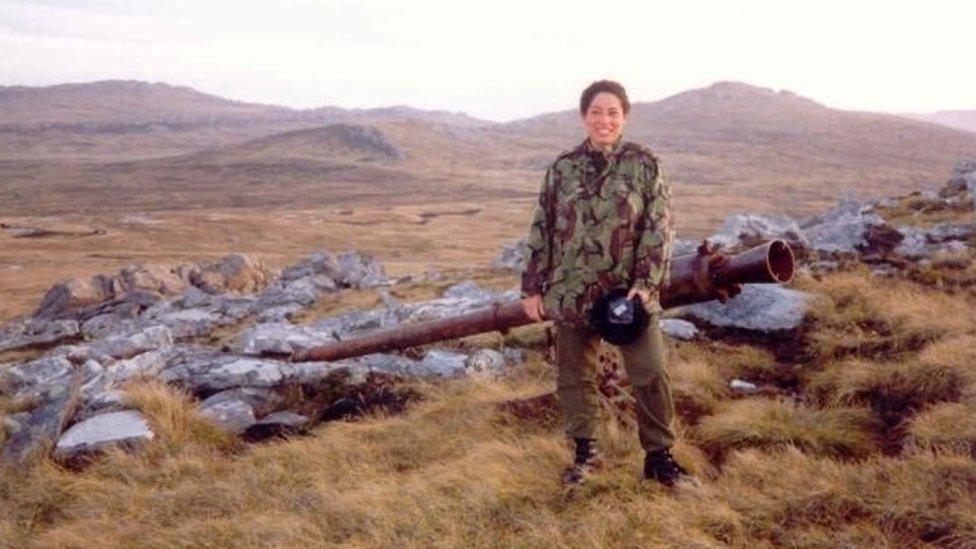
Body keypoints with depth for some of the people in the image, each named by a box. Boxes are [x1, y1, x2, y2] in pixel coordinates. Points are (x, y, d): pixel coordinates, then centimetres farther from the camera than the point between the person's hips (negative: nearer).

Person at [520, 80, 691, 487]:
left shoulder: (644, 164, -1)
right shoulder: (563, 168, 4)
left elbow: (659, 228, -4)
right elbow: (542, 230, 7)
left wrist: (646, 283, -13)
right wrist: (532, 288, 5)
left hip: (630, 292, -2)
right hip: (572, 292, 2)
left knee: (650, 374, -2)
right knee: (574, 375, 11)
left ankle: (658, 455, 16)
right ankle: (585, 451, 29)